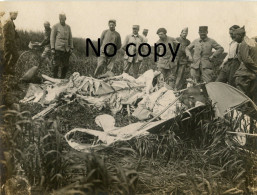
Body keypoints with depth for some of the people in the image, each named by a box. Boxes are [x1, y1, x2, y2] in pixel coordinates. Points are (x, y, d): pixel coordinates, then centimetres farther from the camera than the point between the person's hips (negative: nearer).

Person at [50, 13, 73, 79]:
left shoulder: (68, 27, 14)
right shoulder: (55, 26, 2)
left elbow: (70, 38, 17)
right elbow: (52, 38, 0)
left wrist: (71, 48, 10)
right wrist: (52, 48, -7)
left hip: (66, 49, 4)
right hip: (58, 49, -4)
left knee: (66, 66, 6)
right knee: (56, 64, -5)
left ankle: (62, 79, 17)